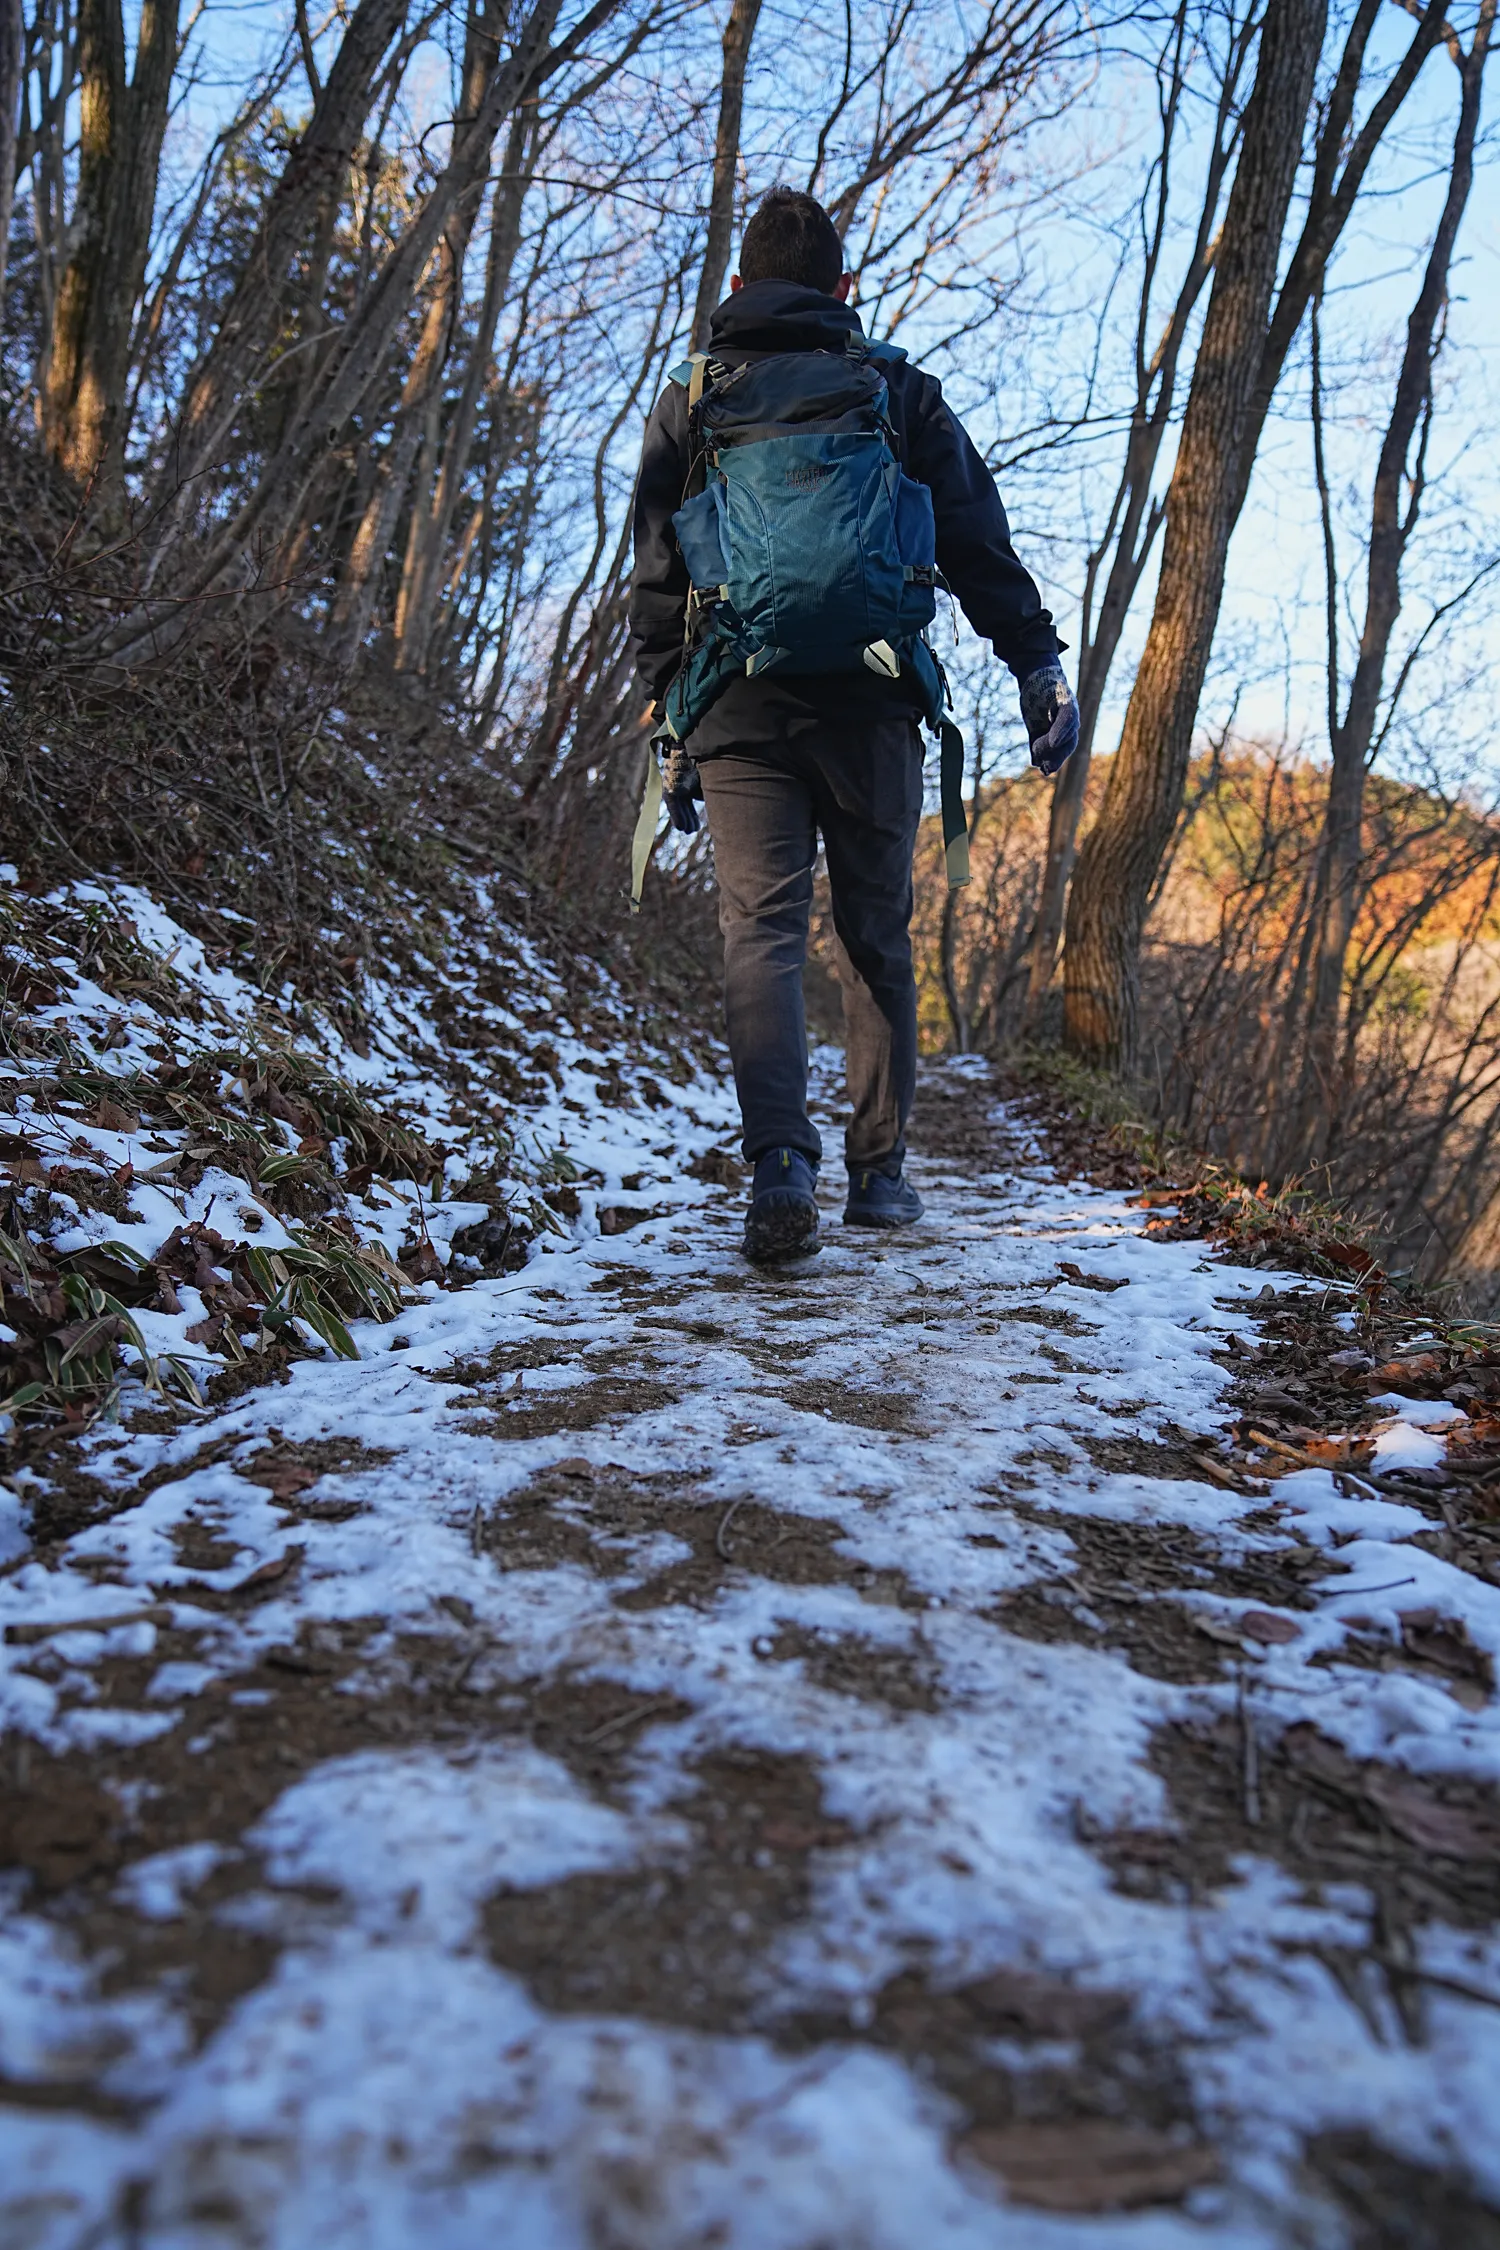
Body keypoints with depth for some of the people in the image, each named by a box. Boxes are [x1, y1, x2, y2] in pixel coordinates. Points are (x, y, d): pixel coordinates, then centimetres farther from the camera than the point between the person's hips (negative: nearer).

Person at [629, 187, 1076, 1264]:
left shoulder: (688, 405, 12)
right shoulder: (900, 392, 12)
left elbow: (658, 580, 9)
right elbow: (977, 541, 5)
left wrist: (672, 725, 13)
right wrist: (1039, 661, 5)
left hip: (739, 708, 0)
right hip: (869, 703, 1)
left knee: (762, 932, -4)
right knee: (877, 938, 9)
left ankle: (781, 1160, -23)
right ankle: (880, 1170, 15)